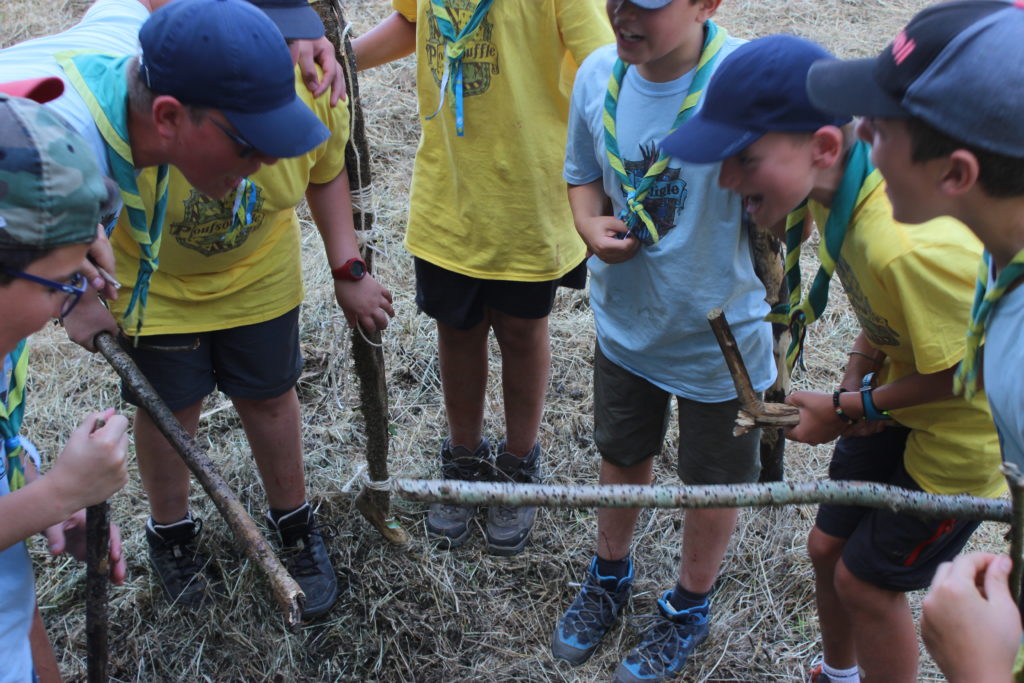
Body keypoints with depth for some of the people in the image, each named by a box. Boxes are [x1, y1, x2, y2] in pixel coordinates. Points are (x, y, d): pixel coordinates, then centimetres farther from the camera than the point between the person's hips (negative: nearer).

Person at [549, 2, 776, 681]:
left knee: (712, 483, 19)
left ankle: (690, 607, 47)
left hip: (722, 337, -4)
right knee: (622, 459, 25)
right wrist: (593, 227, -14)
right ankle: (610, 577, 53)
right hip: (626, 321, 4)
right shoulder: (599, 74, -11)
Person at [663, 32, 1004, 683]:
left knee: (866, 581, 6)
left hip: (963, 432, -7)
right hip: (897, 400, 8)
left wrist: (847, 410, -17)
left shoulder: (910, 245, -41)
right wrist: (858, 376, -8)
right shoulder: (841, 182, -14)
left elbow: (967, 368, -26)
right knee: (828, 546, 19)